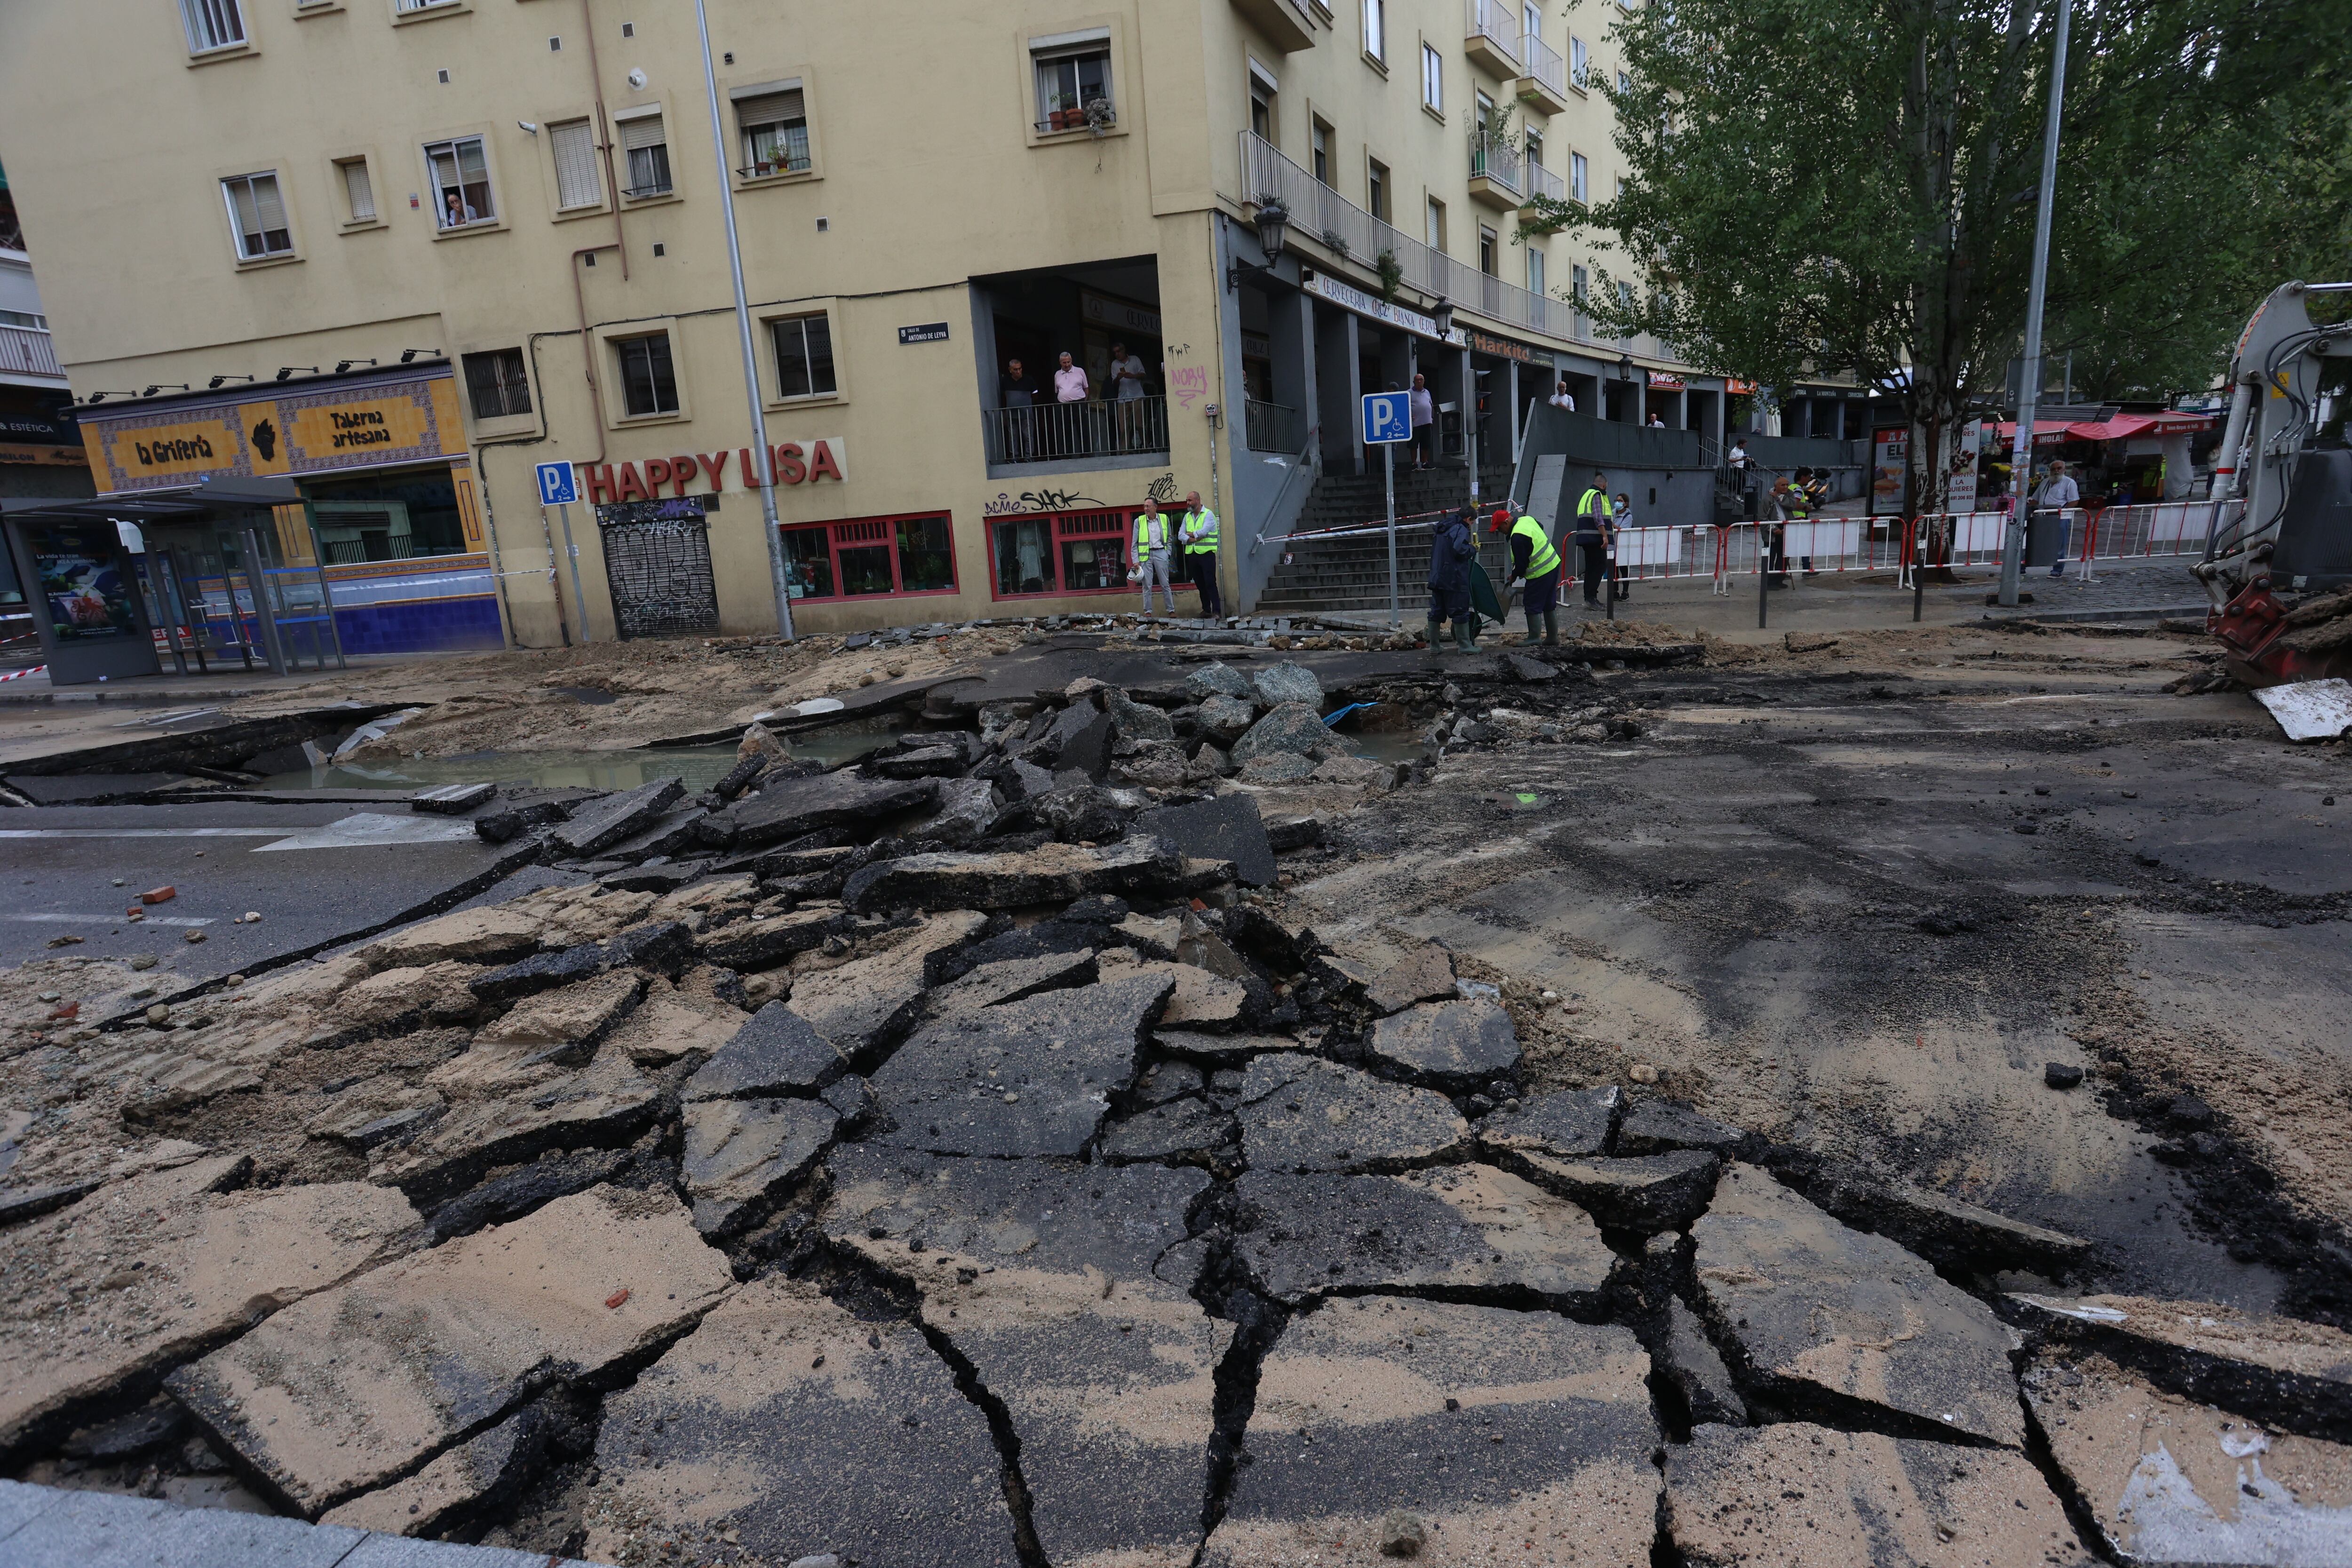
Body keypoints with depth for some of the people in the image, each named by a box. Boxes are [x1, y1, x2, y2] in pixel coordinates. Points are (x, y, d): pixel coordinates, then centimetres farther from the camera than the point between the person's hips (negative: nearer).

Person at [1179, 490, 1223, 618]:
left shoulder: (1208, 514, -4)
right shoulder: (1187, 517, 14)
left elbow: (1204, 531, -18)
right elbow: (1180, 535, 5)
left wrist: (1191, 534, -3)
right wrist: (1192, 539, -12)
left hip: (1206, 553, -6)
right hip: (1192, 554, 6)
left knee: (1210, 583, -10)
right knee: (1200, 584, 10)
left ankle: (1216, 612, -10)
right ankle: (1206, 610, 18)